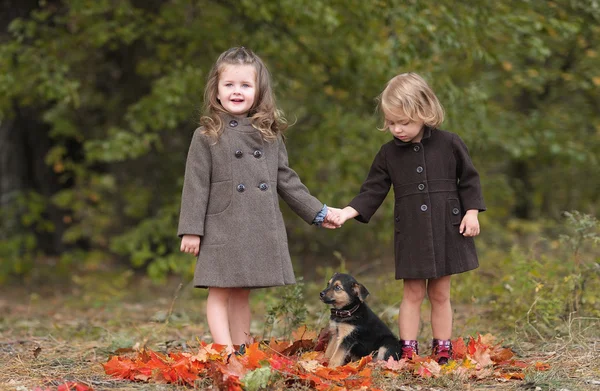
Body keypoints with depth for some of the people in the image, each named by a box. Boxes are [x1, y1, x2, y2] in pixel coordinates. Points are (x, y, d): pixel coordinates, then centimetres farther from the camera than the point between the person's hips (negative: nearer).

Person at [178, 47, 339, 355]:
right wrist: (191, 230, -9)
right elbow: (196, 186, -4)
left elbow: (286, 180, 16)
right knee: (220, 293, -3)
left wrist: (317, 212, 17)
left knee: (242, 295, 10)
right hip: (222, 230, -4)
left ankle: (242, 353, 14)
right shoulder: (206, 136, -1)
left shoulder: (270, 135, 10)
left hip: (261, 230, 4)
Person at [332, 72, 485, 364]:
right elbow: (373, 190, 4)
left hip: (446, 230, -1)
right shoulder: (389, 153, 2)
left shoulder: (449, 144, -3)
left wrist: (471, 212, -2)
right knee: (413, 294, 2)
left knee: (440, 294, 8)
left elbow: (469, 179, 4)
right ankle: (408, 352, 7)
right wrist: (350, 211, -9)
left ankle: (443, 351, 15)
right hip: (411, 234, 1)